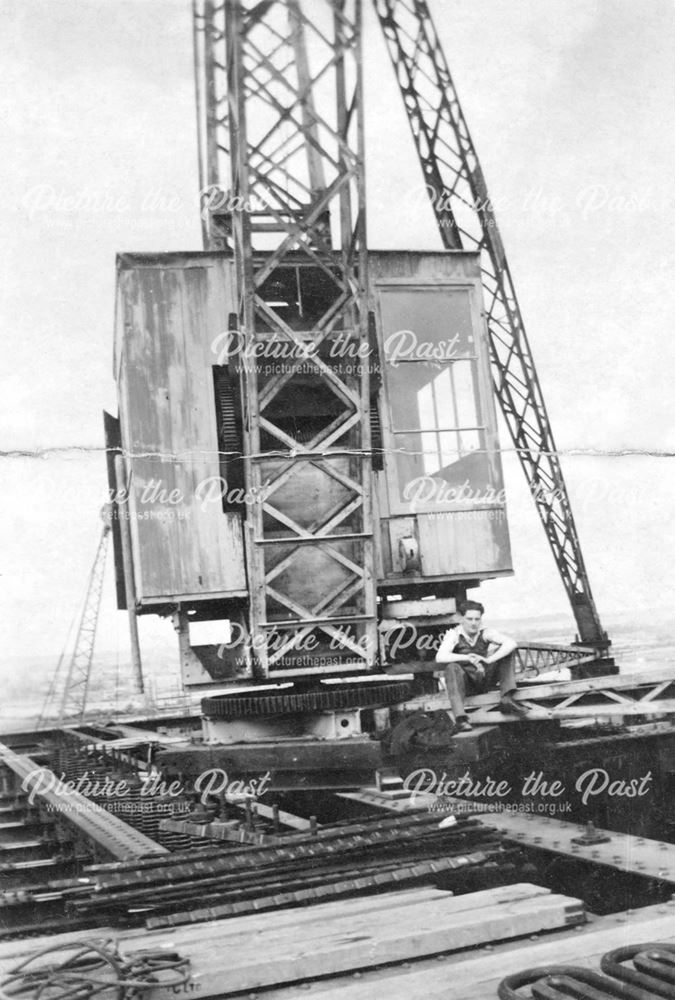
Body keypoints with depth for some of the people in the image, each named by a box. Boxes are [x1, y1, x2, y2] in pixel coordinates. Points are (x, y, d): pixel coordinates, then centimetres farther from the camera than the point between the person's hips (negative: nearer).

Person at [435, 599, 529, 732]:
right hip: (466, 683, -3)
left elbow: (511, 643, -19)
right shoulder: (454, 635, -10)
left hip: (486, 680, 3)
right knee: (452, 668, -34)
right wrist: (467, 658, -35)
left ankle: (507, 698, -21)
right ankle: (460, 718, -39)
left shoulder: (485, 633, -4)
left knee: (506, 651, -11)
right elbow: (440, 657, -26)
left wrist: (489, 659, -32)